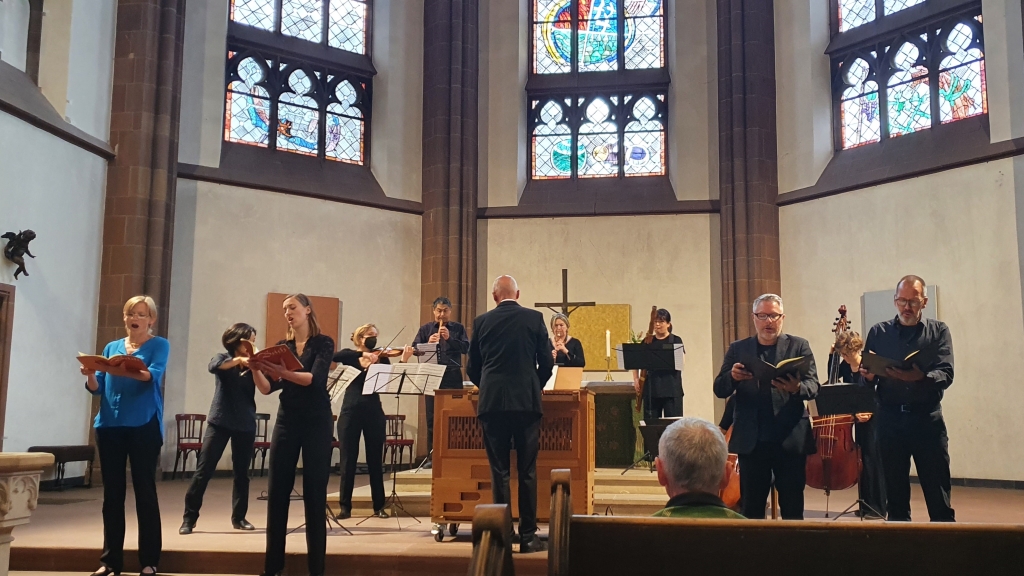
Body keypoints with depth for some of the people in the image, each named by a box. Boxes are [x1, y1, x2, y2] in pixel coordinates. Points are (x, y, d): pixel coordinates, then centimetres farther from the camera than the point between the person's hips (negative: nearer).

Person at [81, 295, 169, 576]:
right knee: (112, 492, 7)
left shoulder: (159, 345, 3)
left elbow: (153, 375, -16)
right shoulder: (112, 347, 16)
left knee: (145, 491, -2)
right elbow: (98, 388, 10)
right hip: (109, 425, 5)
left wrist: (125, 371, -34)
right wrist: (91, 374, -12)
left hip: (143, 426, -4)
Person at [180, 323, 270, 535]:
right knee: (203, 471, -5)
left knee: (241, 473, 8)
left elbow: (266, 389, -7)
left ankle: (239, 517, 19)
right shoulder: (223, 358, 0)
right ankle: (189, 518, 4)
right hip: (219, 422, -2)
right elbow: (213, 366, -24)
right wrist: (239, 360, -33)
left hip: (245, 424, 3)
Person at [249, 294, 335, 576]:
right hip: (286, 421, 4)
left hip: (316, 422, -4)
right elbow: (267, 388, 1)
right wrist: (255, 368, -19)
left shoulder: (323, 343, -2)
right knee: (277, 492, 2)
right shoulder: (281, 347, 11)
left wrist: (285, 373, -34)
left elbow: (315, 379, -18)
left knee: (314, 492, -2)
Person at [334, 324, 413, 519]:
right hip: (351, 411, -1)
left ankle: (379, 506, 13)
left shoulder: (381, 358, 9)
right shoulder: (350, 355, 6)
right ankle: (345, 506, 10)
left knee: (375, 460, 6)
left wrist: (403, 361, -19)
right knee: (348, 460, 2)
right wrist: (363, 355, -27)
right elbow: (335, 357, -17)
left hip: (374, 412, 1)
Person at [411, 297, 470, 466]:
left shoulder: (458, 328, 8)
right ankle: (431, 456, 7)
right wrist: (428, 343, -18)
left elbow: (466, 348, -5)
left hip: (452, 377, -1)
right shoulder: (425, 329, 10)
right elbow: (414, 348, 0)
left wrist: (449, 339, -18)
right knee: (431, 417, 3)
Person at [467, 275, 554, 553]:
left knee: (499, 471, 5)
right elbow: (546, 362, 2)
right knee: (527, 471, 5)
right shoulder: (534, 318, 2)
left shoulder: (481, 321, 5)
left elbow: (472, 368, 9)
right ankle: (528, 535, 7)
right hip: (527, 401, -1)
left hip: (492, 402, 1)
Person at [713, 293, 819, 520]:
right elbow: (720, 390, 2)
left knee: (793, 510, 3)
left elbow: (813, 386, -6)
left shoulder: (799, 346, 5)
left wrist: (797, 388, -29)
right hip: (751, 441, 1)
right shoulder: (738, 349, 8)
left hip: (791, 439, -1)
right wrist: (732, 377, -20)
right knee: (751, 509, 8)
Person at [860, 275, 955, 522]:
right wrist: (868, 376, -18)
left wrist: (920, 378, -29)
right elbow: (866, 377, 5)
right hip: (890, 419, 2)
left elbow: (946, 374, -9)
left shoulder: (939, 331, 5)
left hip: (927, 419, -1)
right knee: (895, 491, 9)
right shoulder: (878, 332, 9)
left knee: (938, 494, 2)